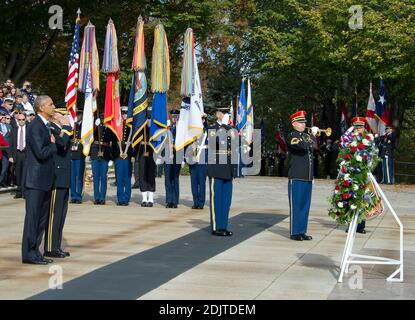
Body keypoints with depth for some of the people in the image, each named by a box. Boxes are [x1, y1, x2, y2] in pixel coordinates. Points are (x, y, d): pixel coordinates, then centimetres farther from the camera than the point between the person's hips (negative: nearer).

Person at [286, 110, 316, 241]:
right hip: (296, 177, -7)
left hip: (308, 177, 7)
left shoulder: (306, 136, 17)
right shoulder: (291, 136, -6)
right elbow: (303, 146, -21)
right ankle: (294, 232, 3)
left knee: (305, 205, 8)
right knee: (296, 205, -2)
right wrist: (313, 135, -12)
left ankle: (302, 231, 15)